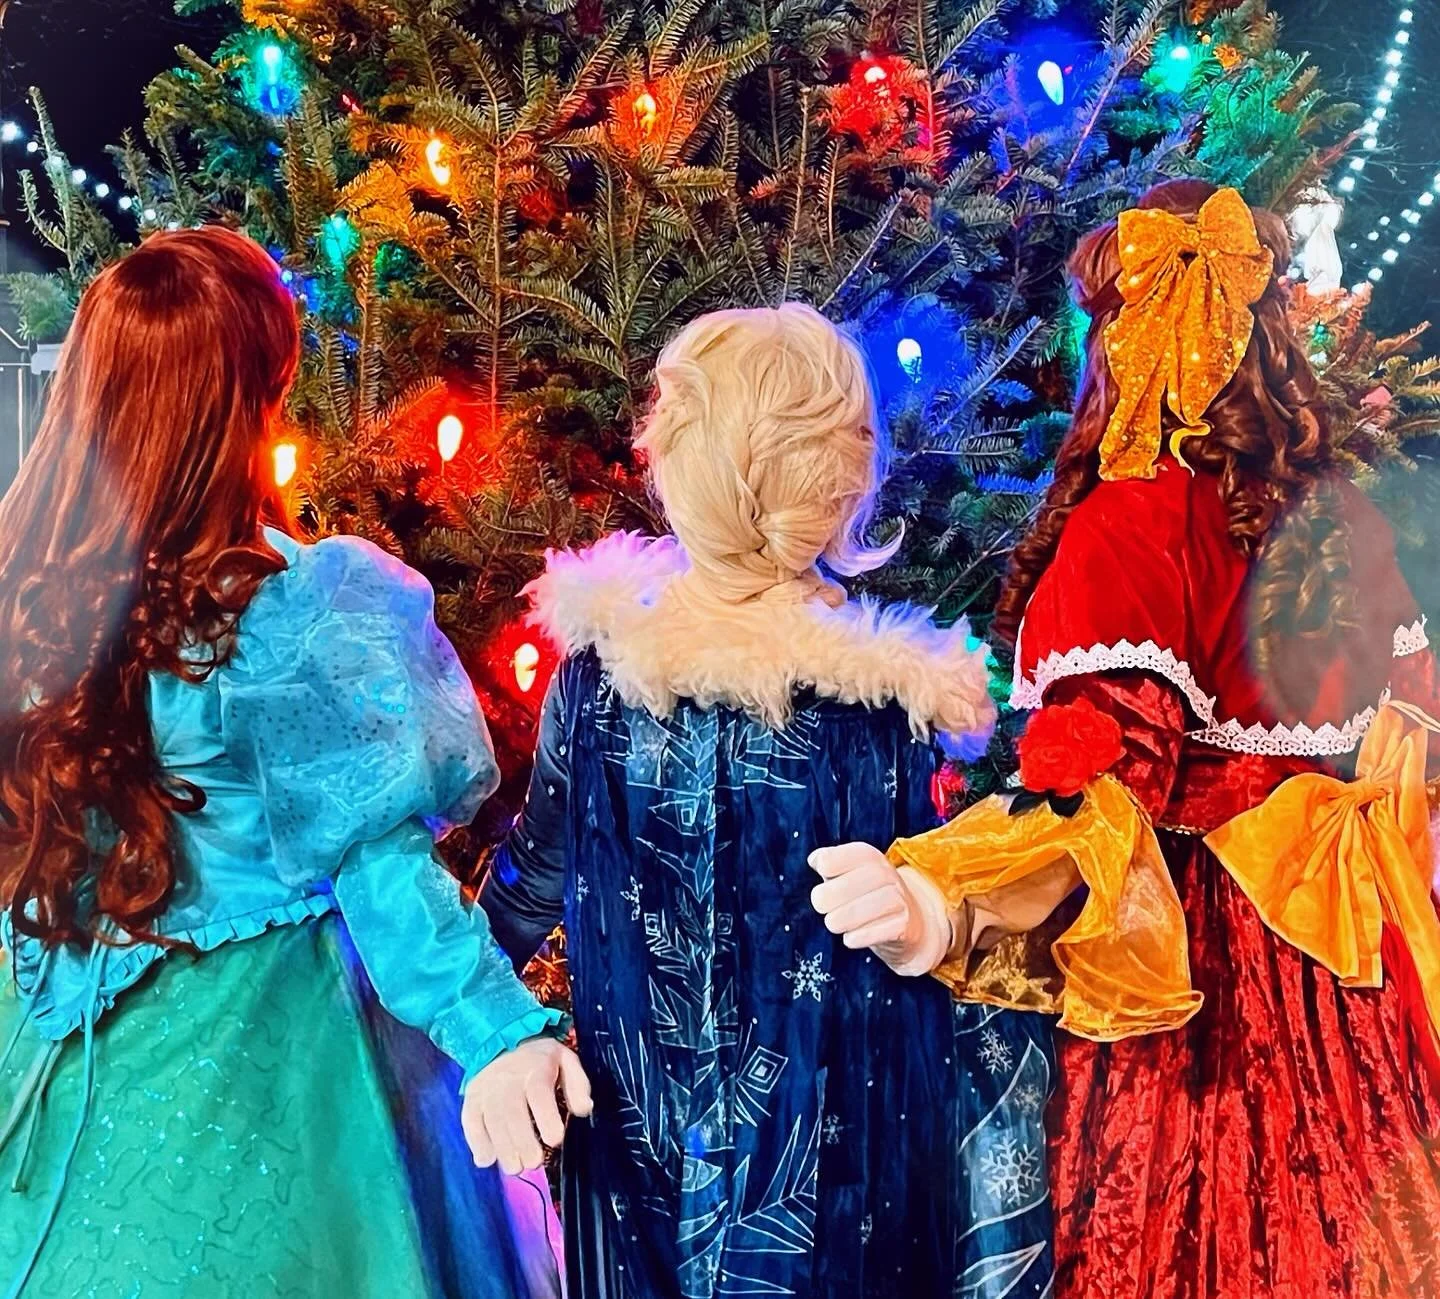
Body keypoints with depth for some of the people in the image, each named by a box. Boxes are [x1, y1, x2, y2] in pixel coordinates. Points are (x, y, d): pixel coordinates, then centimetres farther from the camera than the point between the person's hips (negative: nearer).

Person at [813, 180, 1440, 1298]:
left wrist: (952, 901, -44)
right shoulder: (1335, 507, 2)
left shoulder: (1132, 523, -19)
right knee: (1335, 1206, 21)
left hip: (1188, 936, -6)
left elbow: (1115, 767, -30)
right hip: (1340, 944, 6)